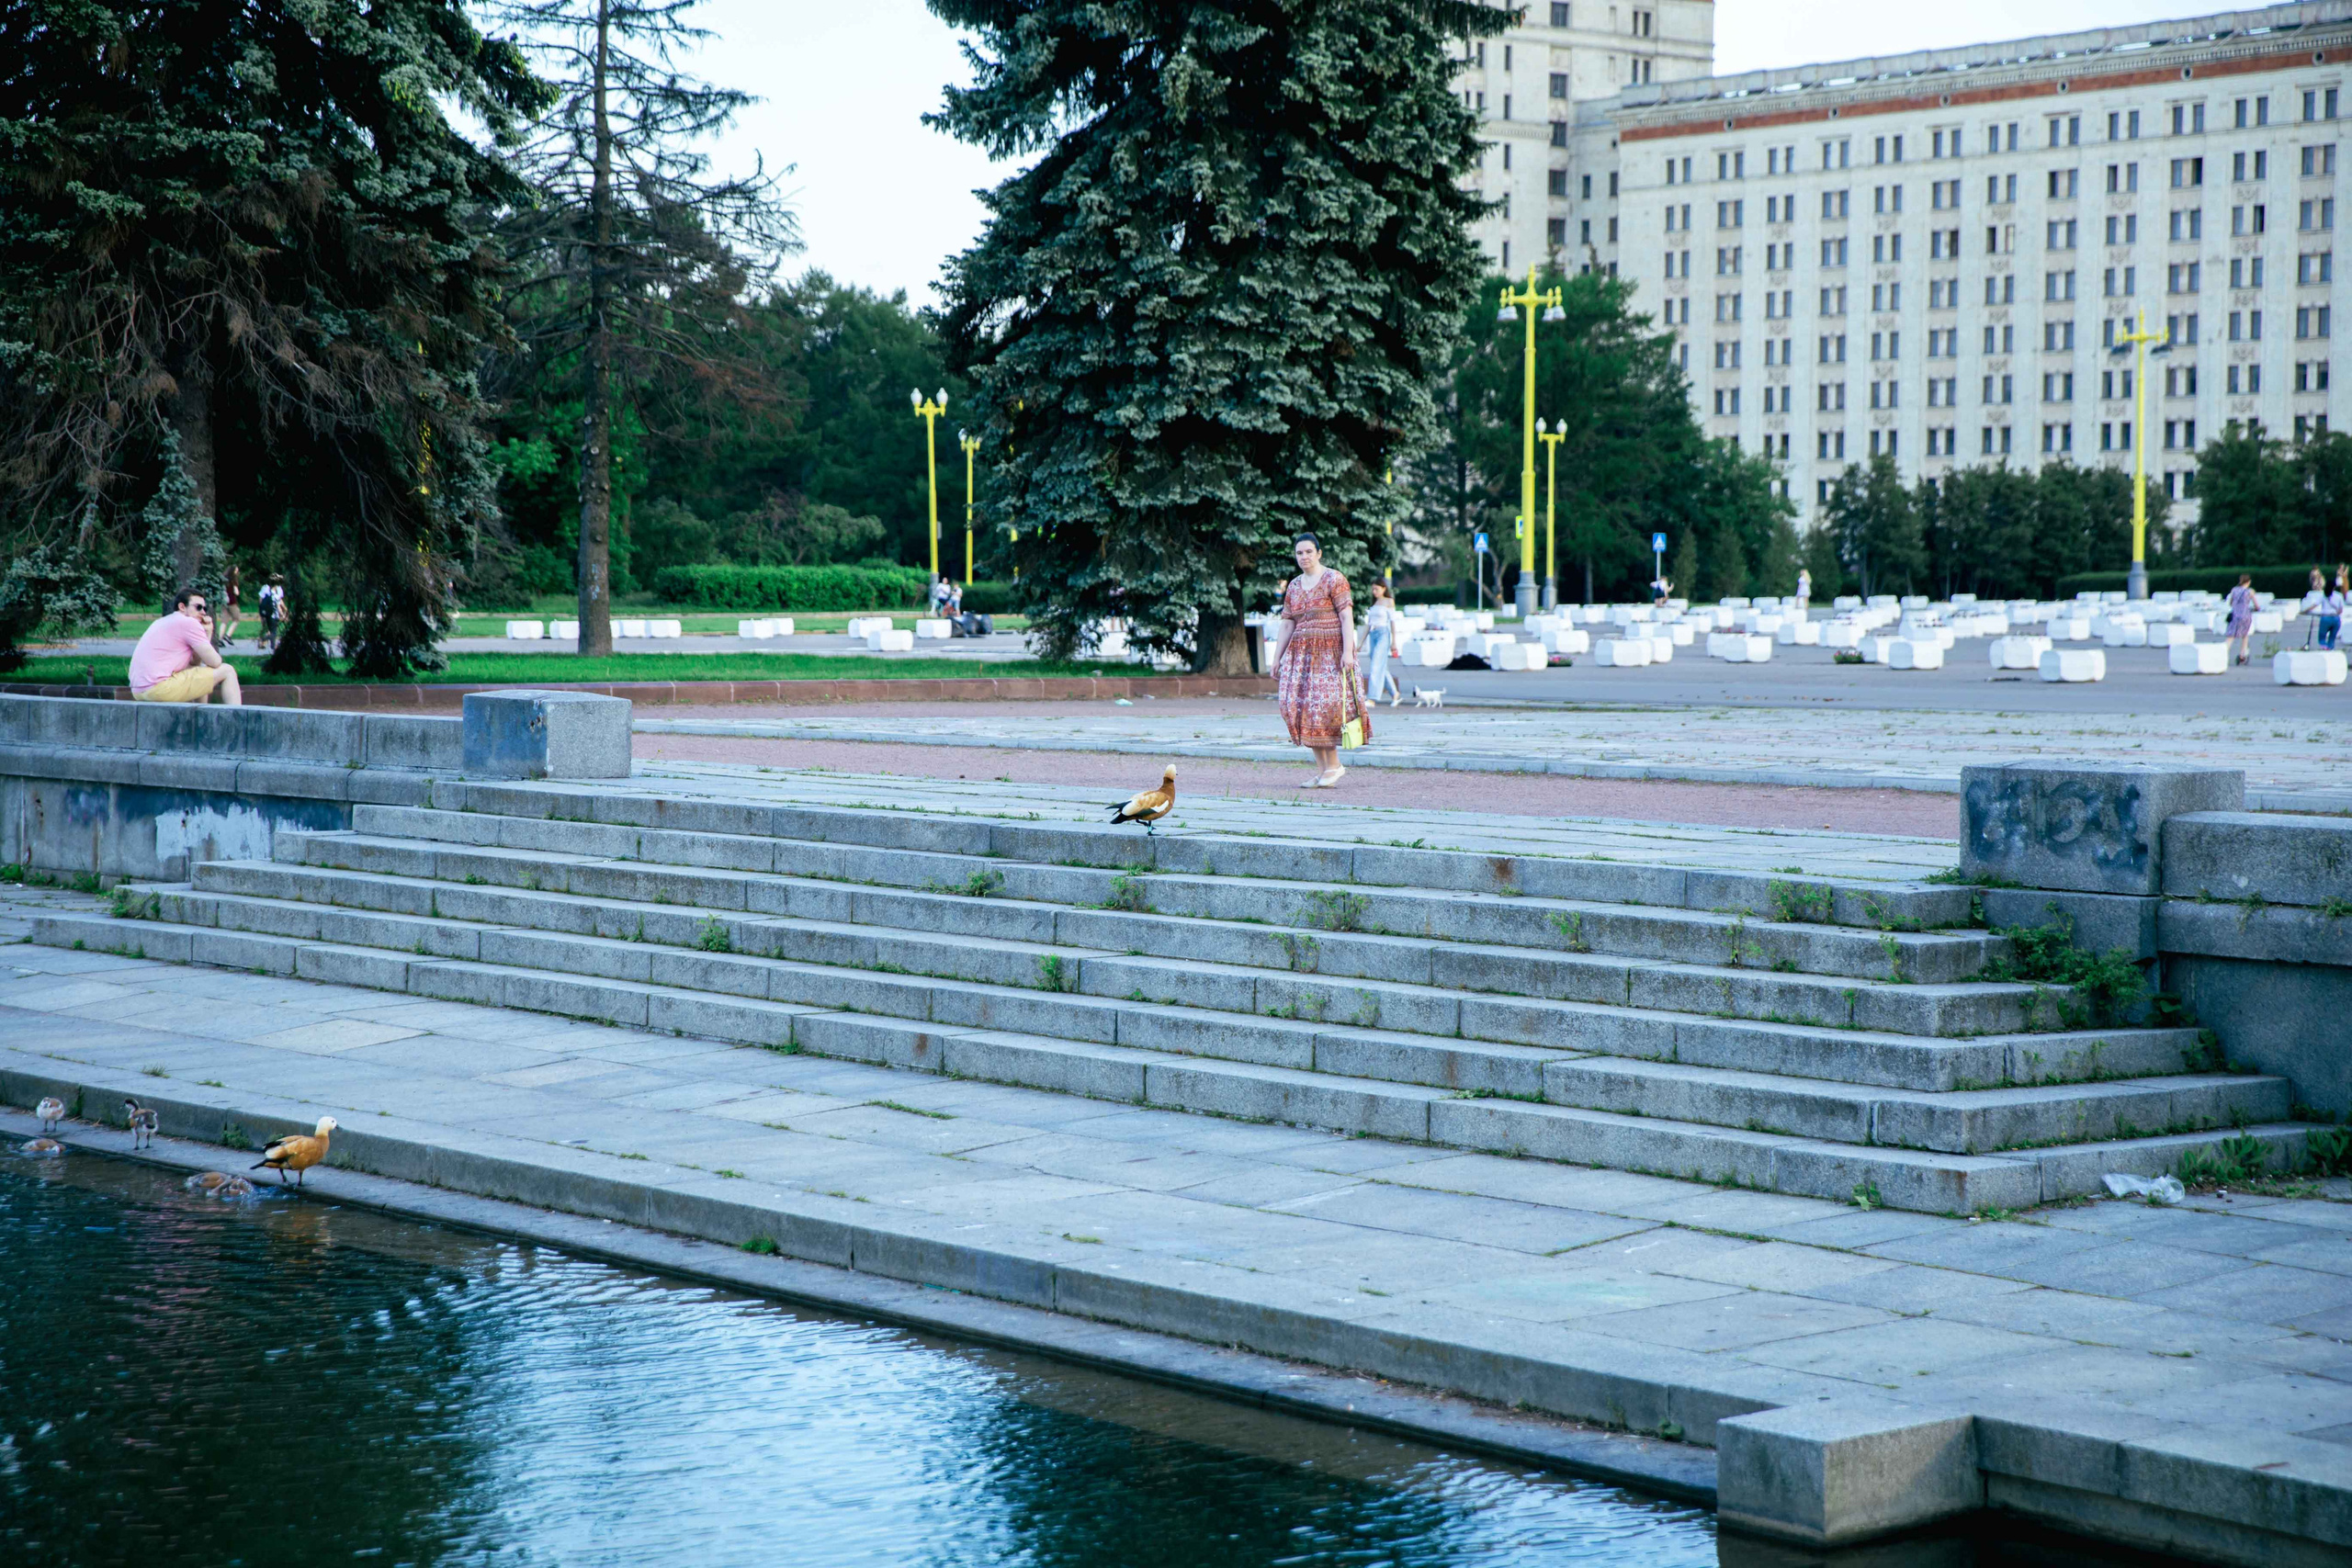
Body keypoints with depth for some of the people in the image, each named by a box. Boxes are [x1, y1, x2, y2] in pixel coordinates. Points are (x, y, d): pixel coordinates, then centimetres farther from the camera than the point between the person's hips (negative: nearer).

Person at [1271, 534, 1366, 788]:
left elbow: (1347, 616, -9)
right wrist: (1277, 658, 15)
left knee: (1327, 704, -14)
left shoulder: (1334, 580, -3)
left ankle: (1333, 765, -3)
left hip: (1331, 651, -6)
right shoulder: (1293, 586, 15)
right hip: (1302, 652, 6)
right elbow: (1287, 624, 18)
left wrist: (1348, 651, -19)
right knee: (1299, 705, -4)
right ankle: (1323, 769, 1)